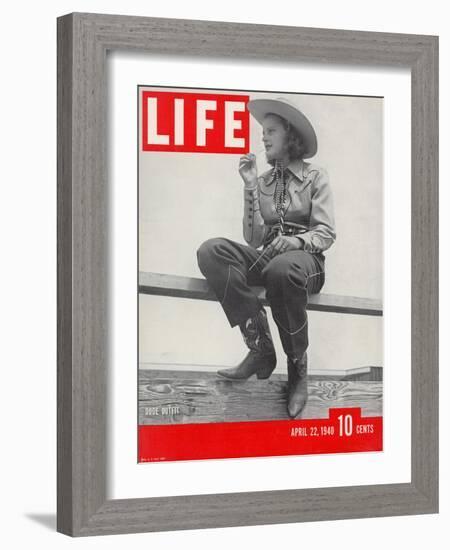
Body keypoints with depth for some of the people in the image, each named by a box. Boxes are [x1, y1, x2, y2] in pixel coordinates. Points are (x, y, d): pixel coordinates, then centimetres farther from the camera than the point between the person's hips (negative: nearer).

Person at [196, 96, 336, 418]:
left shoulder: (315, 176, 6)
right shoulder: (262, 181, 16)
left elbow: (326, 234, -2)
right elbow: (254, 239, 6)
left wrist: (292, 241, -21)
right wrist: (251, 188, -1)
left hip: (306, 259, -4)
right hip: (267, 256, 4)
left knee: (281, 269, -44)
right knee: (211, 251, -27)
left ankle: (298, 367, -24)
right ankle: (260, 348, -28)